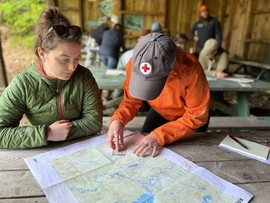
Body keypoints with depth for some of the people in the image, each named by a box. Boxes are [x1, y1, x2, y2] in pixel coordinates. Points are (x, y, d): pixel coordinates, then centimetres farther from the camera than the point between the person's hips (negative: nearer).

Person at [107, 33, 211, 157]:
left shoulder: (191, 69, -40)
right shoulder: (135, 64, -29)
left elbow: (197, 116, -30)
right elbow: (131, 100, -16)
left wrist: (160, 135, -39)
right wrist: (118, 119, -36)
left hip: (191, 117, -2)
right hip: (160, 113, 3)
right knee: (141, 148, 11)